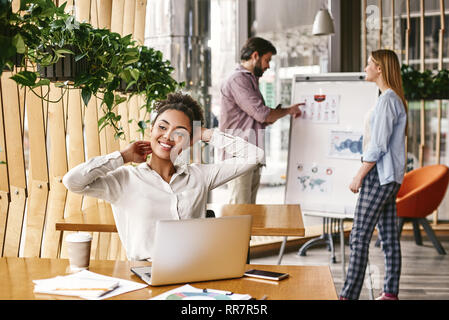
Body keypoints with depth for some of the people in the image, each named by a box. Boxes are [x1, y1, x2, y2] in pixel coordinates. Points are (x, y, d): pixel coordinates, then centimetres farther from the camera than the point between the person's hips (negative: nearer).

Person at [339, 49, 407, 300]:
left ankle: (349, 295, -8)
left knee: (360, 238, -9)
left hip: (379, 176, -10)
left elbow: (378, 145, -19)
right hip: (390, 177, 10)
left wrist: (359, 176, -14)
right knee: (390, 237, 10)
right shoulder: (395, 98, 16)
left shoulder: (387, 100, -15)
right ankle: (391, 293, 15)